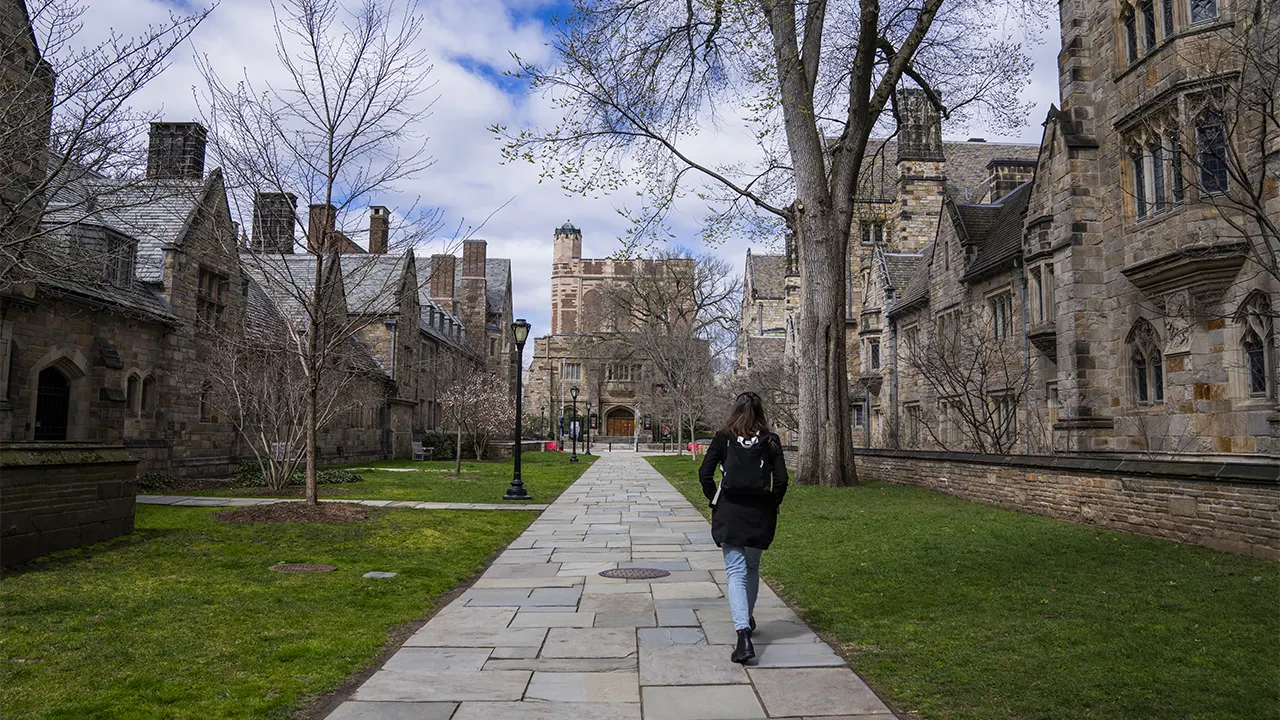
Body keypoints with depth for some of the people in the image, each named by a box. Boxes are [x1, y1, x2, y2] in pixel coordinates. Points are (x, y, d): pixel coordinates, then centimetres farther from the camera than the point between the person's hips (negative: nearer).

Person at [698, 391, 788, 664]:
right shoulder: (770, 441, 1)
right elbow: (781, 479, -4)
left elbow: (705, 473, -5)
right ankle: (747, 618, 39)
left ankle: (743, 634, -19)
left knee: (736, 572, -4)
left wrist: (715, 499, 7)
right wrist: (772, 505, 9)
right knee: (752, 567, 22)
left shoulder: (723, 438, -1)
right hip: (760, 514, 2)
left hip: (729, 511, -2)